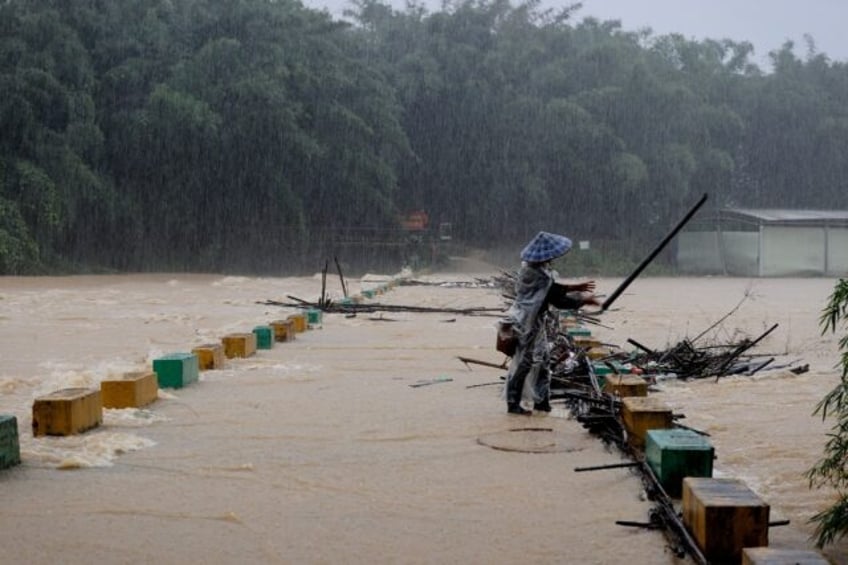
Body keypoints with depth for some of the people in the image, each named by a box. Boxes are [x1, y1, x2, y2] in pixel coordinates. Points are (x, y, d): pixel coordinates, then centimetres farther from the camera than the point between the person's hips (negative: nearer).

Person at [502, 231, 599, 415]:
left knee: (542, 359, 16)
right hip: (526, 324, -10)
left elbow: (553, 290, 12)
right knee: (522, 364, 0)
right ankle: (513, 404, 10)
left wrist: (577, 288, 7)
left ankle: (541, 400, 23)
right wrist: (585, 299, -8)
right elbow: (559, 300, -21)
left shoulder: (534, 268, 3)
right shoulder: (539, 275, -25)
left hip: (535, 322, 10)